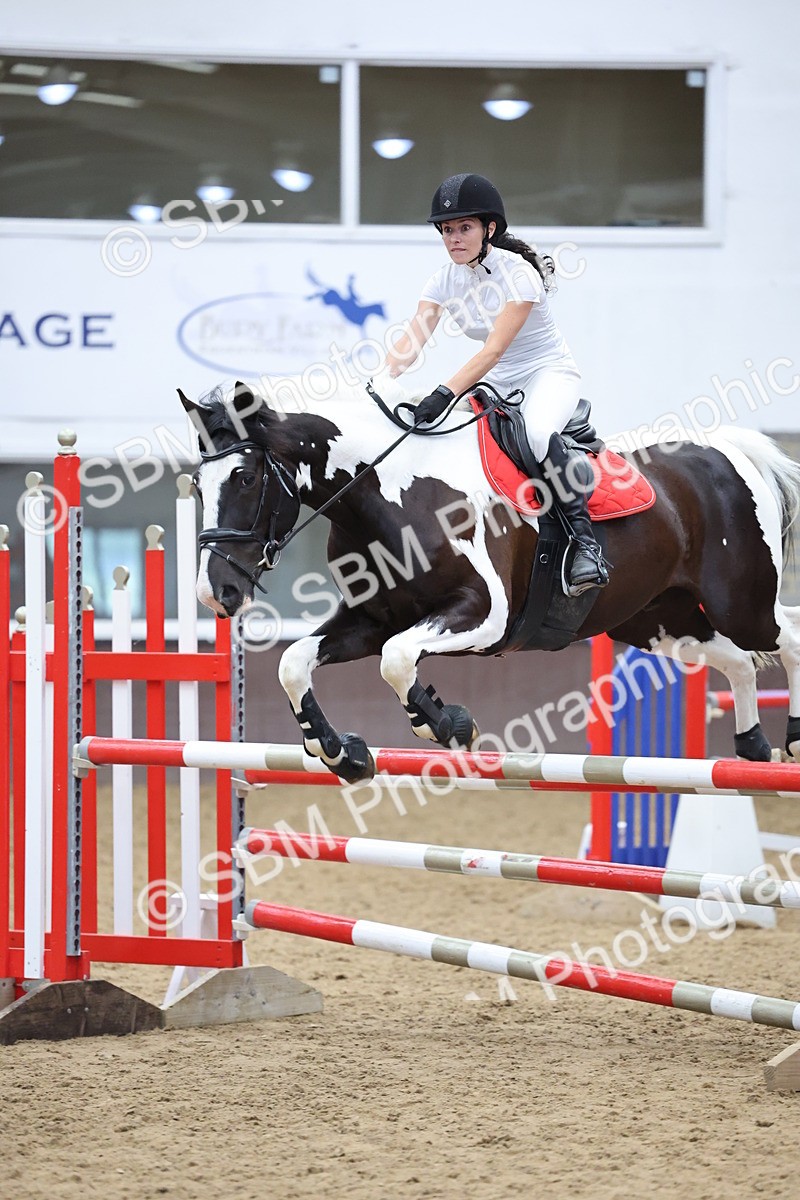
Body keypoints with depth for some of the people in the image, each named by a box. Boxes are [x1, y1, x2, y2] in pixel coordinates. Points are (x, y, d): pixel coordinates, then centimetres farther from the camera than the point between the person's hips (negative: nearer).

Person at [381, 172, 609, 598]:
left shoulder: (518, 273, -21)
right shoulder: (446, 279, -3)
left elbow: (494, 349, -32)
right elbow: (409, 345, -11)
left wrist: (446, 393, -45)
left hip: (550, 374, -7)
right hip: (497, 384, 7)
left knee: (537, 431, -38)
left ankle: (585, 542, -33)